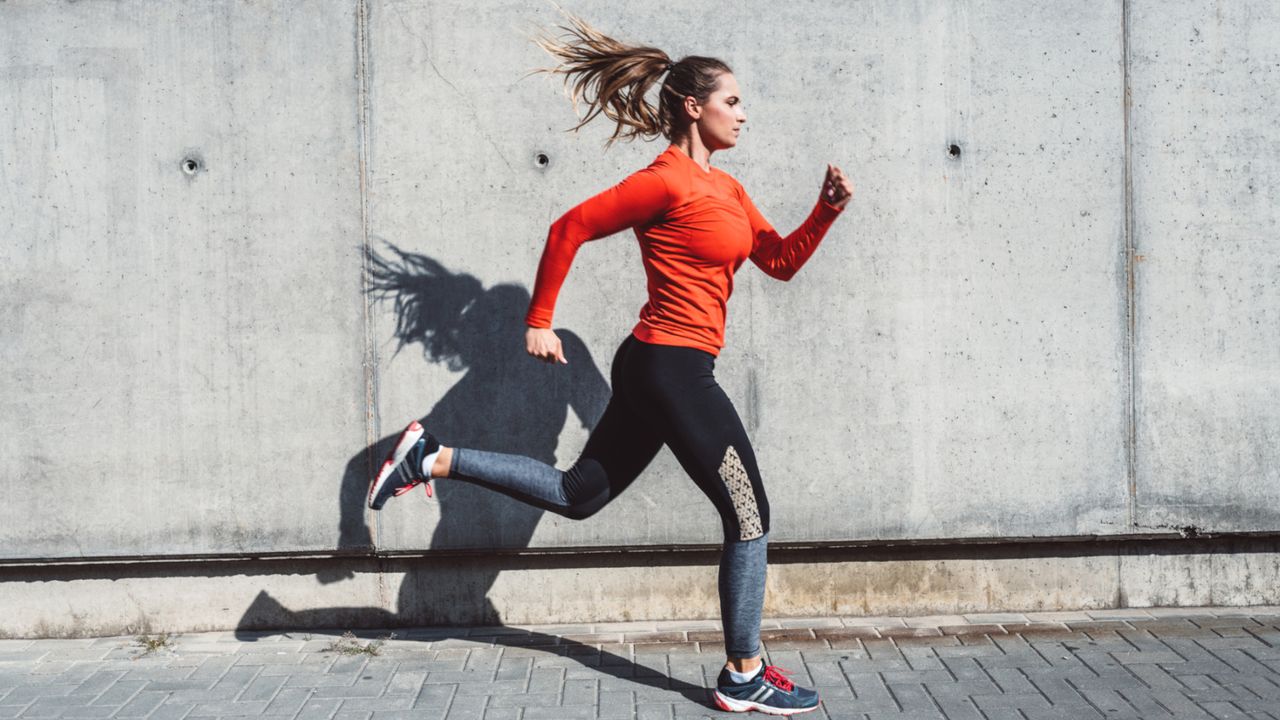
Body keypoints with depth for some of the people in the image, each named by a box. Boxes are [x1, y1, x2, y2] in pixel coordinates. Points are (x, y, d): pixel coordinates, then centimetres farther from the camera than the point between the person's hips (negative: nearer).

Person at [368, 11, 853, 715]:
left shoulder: (724, 187, 15)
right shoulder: (666, 182, -13)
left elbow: (780, 261, 18)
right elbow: (569, 228, -11)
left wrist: (828, 207, 4)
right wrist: (539, 320, -7)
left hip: (658, 368, 10)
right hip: (673, 367, -10)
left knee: (578, 494, 18)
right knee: (749, 514, 0)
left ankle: (431, 459, 19)